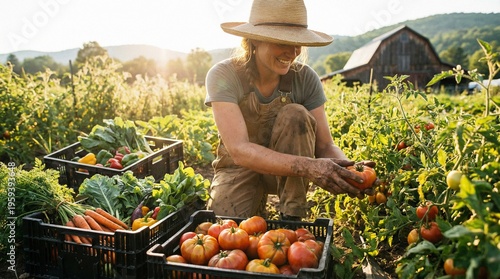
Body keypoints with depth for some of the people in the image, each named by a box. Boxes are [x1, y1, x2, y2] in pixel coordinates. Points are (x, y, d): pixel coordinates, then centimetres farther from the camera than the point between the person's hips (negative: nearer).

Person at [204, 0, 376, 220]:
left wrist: (349, 170, -37)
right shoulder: (224, 76, -23)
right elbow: (239, 150, -34)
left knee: (294, 114, -27)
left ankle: (292, 217, -16)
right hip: (240, 169, -1)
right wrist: (308, 166, -47)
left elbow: (325, 145, -14)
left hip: (288, 174, 2)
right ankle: (258, 210, 8)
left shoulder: (305, 78, -15)